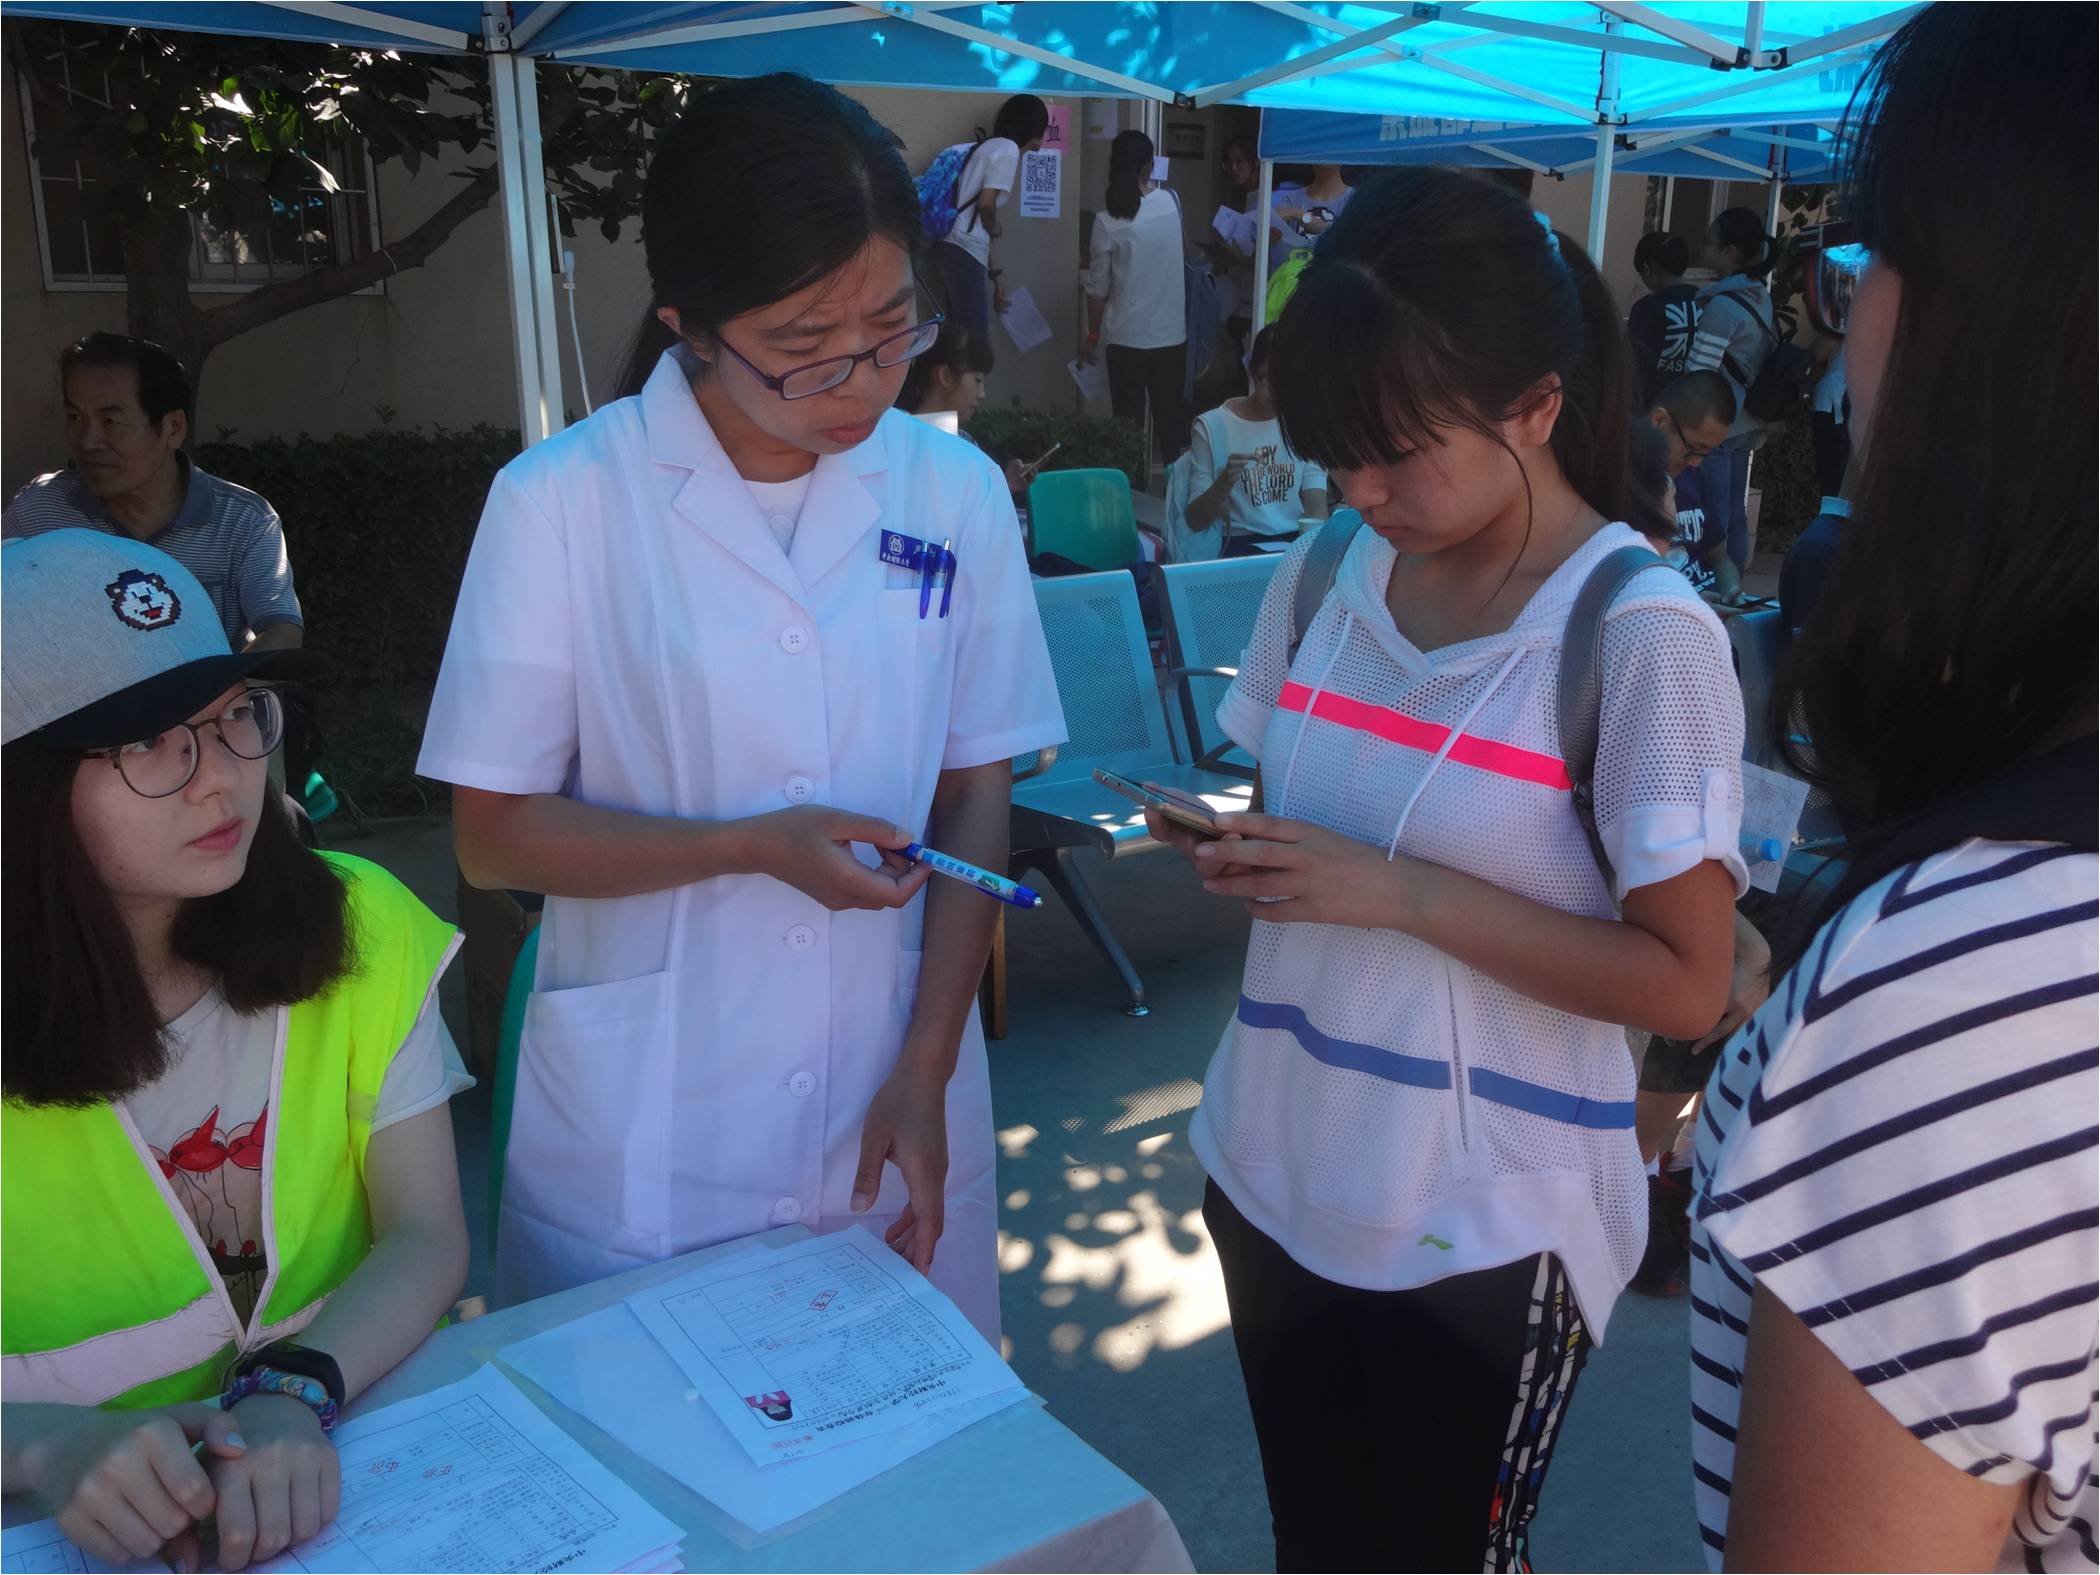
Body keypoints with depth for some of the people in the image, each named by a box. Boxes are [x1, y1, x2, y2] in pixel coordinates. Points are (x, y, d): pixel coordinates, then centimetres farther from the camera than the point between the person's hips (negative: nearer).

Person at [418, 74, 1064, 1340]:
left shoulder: (957, 493, -5)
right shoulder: (561, 503, -11)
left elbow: (976, 797, 0)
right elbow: (496, 833, -6)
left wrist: (925, 1076, -4)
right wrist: (756, 845, -19)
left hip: (893, 1113, 2)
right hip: (643, 1152, -2)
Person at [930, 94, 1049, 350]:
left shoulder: (990, 147, 24)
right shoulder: (1008, 149, -5)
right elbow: (986, 204, -18)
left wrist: (993, 280, 26)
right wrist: (995, 228, 5)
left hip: (954, 246, 10)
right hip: (964, 250, -10)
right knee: (977, 343, -8)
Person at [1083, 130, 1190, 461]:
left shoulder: (1107, 221, -12)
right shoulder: (1171, 202, -3)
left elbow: (1097, 288, -7)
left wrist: (1092, 336, 7)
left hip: (1128, 337, -3)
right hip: (1173, 334, 3)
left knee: (1129, 420, 8)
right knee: (1171, 416, 13)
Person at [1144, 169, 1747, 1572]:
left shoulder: (1641, 635, -16)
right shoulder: (1325, 573, 1)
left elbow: (1685, 982, -16)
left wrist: (1408, 893, -23)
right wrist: (1237, 856, -9)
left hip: (1485, 1230, -5)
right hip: (1278, 1173, 5)